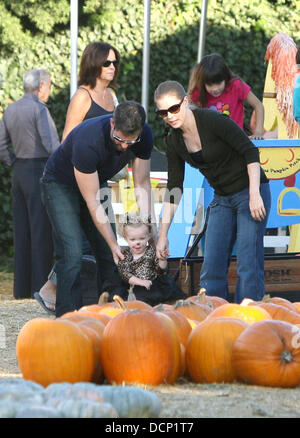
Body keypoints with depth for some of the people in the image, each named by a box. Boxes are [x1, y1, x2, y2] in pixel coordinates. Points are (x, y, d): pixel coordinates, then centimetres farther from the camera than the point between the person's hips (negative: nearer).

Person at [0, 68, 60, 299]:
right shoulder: (39, 109, -13)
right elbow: (51, 143, -21)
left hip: (19, 172, 8)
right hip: (39, 172, -8)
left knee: (21, 230, 9)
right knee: (42, 230, -5)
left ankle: (21, 287, 11)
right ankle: (40, 286, -6)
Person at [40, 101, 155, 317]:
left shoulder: (144, 135, -21)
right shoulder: (87, 141, -39)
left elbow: (142, 185, -11)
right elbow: (92, 203, -32)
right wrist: (114, 244, -31)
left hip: (96, 183, 6)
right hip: (61, 185, -6)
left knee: (109, 255, -2)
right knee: (73, 253, -19)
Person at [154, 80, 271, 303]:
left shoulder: (213, 120, -18)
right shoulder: (174, 142, 2)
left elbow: (251, 152, -17)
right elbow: (173, 190, 8)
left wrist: (255, 195, -23)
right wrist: (163, 234, 6)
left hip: (251, 192, -7)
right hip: (222, 199, 7)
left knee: (248, 266, -12)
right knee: (211, 268, -1)